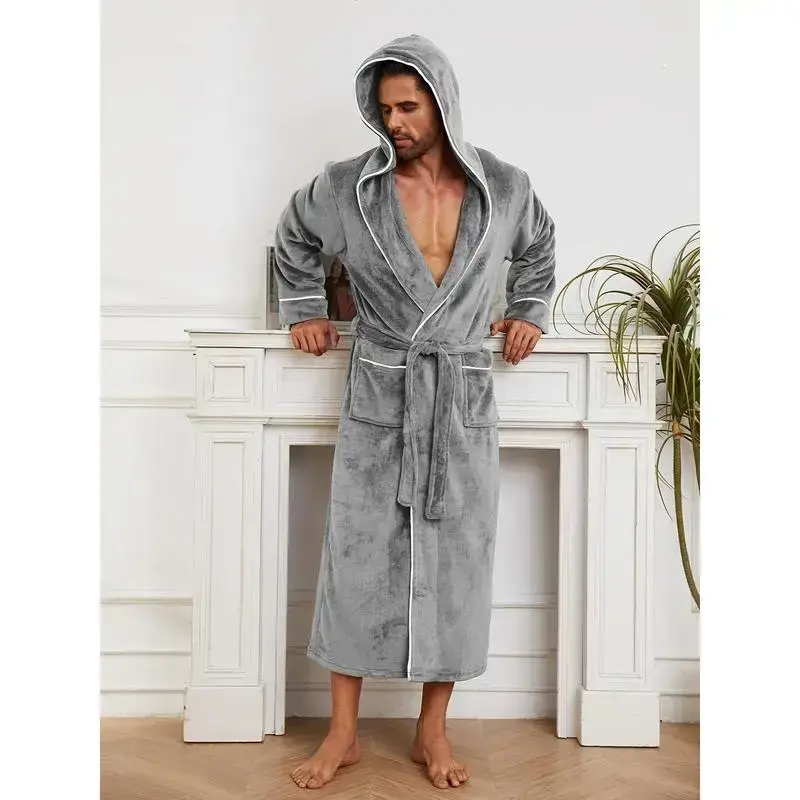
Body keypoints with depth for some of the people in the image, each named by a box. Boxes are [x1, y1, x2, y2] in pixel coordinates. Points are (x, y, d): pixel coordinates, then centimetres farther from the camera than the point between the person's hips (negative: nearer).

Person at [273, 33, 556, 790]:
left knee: (454, 563, 6)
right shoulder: (345, 187, -3)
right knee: (357, 559, 4)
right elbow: (292, 238, 16)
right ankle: (343, 732, 22)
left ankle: (432, 732, 24)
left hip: (463, 402, 1)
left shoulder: (506, 188, 0)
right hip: (378, 401, -1)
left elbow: (538, 249, 21)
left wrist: (527, 312, 17)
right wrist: (304, 309, 15)